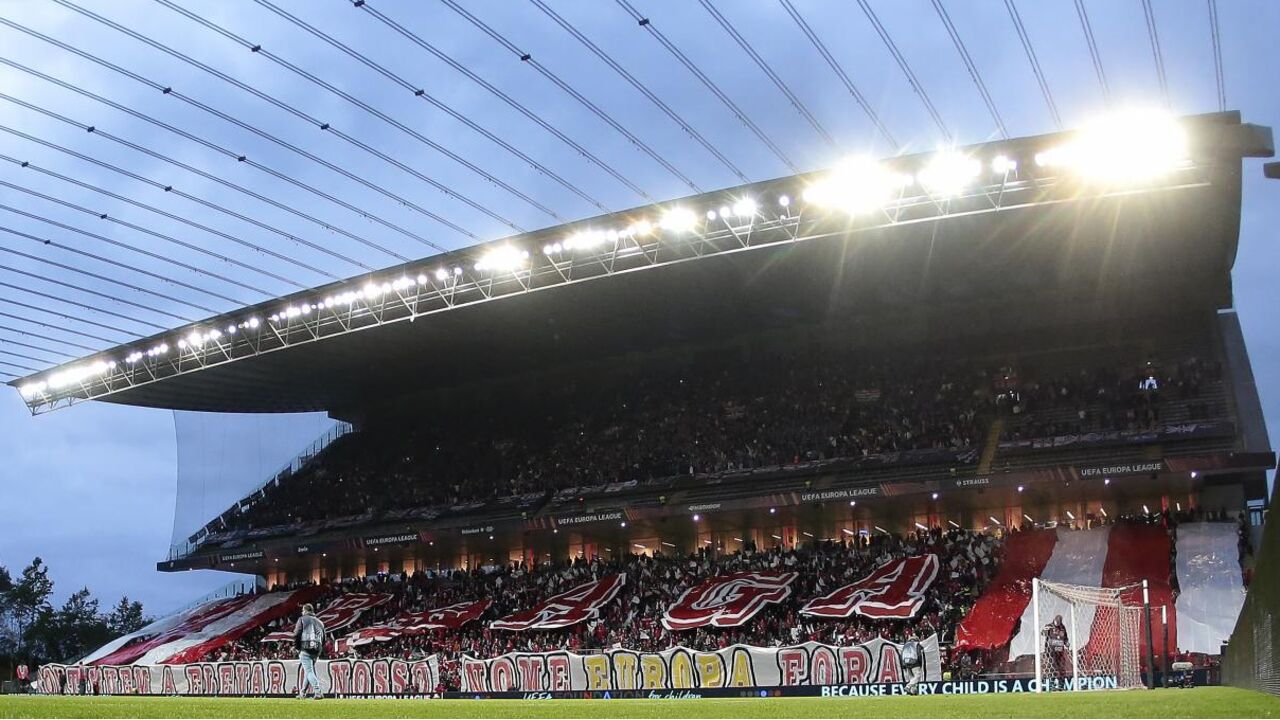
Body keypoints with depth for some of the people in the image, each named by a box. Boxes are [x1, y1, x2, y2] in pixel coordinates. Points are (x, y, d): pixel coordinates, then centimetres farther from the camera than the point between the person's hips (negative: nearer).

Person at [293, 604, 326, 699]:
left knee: (309, 671, -9)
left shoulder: (302, 619, 5)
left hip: (305, 649, -5)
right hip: (317, 651, 5)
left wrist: (297, 647, 5)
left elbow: (296, 634, -5)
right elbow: (323, 639, 17)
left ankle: (318, 691, -26)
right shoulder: (319, 622, 21)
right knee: (309, 671, 18)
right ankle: (302, 693, 23)